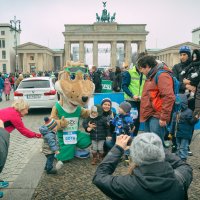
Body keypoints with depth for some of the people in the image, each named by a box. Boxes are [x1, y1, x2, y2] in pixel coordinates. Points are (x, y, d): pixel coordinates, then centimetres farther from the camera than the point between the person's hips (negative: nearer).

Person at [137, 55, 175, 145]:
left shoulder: (162, 75, -12)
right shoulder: (151, 76, 19)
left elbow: (169, 97, -21)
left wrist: (164, 117, -21)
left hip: (157, 118, -10)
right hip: (149, 116, 10)